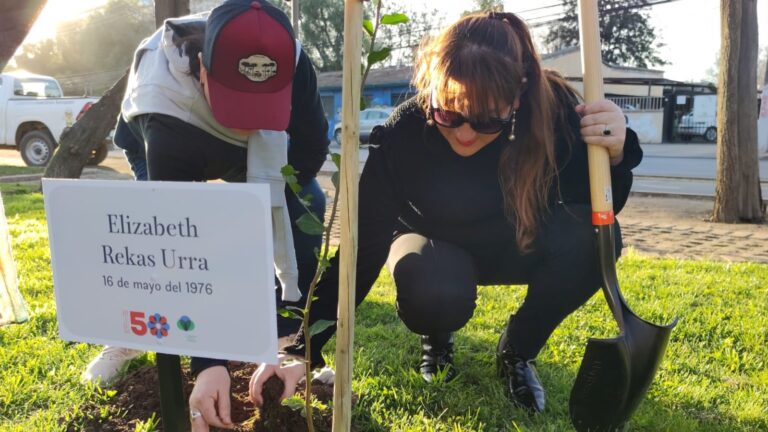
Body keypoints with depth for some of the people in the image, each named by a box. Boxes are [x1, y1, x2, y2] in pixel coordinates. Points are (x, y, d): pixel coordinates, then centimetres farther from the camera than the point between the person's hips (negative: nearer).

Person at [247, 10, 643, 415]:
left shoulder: (552, 107, -27)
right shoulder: (405, 133, -31)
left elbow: (593, 212, -16)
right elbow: (363, 244, -28)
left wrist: (613, 155, -38)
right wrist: (302, 351, -32)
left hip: (518, 242, 2)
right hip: (436, 242, -2)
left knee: (587, 239, -30)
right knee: (434, 297, -36)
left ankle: (517, 349, -1)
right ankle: (436, 339, 5)